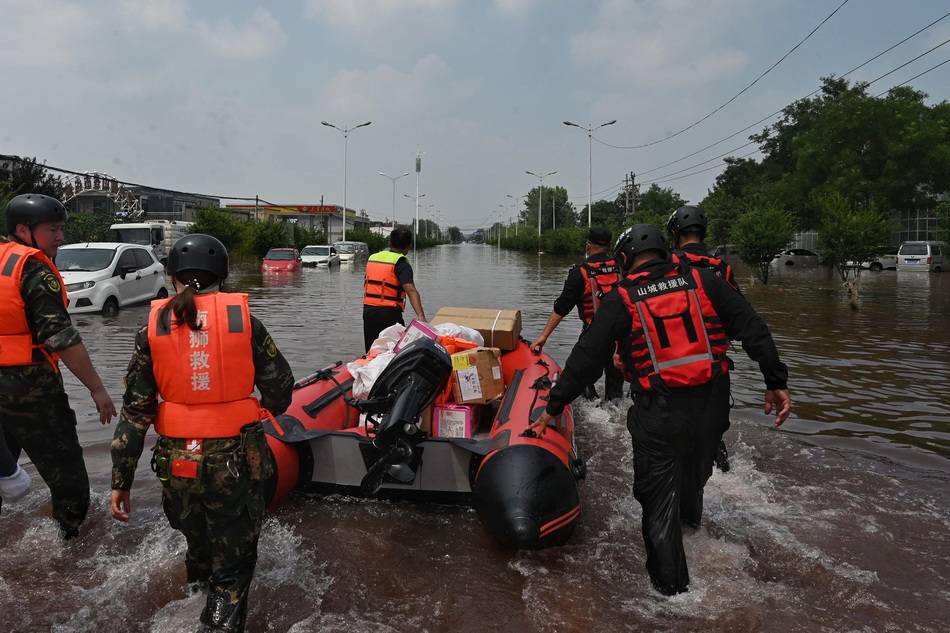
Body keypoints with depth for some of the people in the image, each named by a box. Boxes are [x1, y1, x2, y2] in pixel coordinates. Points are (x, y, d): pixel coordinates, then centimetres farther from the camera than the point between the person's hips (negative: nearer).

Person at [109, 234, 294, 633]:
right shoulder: (243, 319, -7)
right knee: (232, 561, 12)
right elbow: (280, 390, -3)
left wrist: (120, 481, 4)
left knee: (197, 542, 30)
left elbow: (135, 412, -2)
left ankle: (198, 586, 52)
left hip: (178, 464, 3)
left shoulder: (154, 328, -2)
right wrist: (265, 411, 20)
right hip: (236, 462, -2)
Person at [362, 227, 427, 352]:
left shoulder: (372, 258, 11)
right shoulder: (401, 264, -9)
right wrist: (421, 316, -33)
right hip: (389, 313, -6)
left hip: (368, 311, 6)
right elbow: (411, 290, -23)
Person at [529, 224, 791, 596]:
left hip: (659, 415, -4)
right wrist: (776, 382, 6)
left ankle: (673, 589, 19)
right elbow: (754, 331, 0)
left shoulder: (620, 301, -4)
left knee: (660, 506, 10)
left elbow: (585, 358, -5)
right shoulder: (704, 282, 3)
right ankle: (692, 524, 56)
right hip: (712, 406, 4)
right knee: (693, 478, 30)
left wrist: (553, 408, 2)